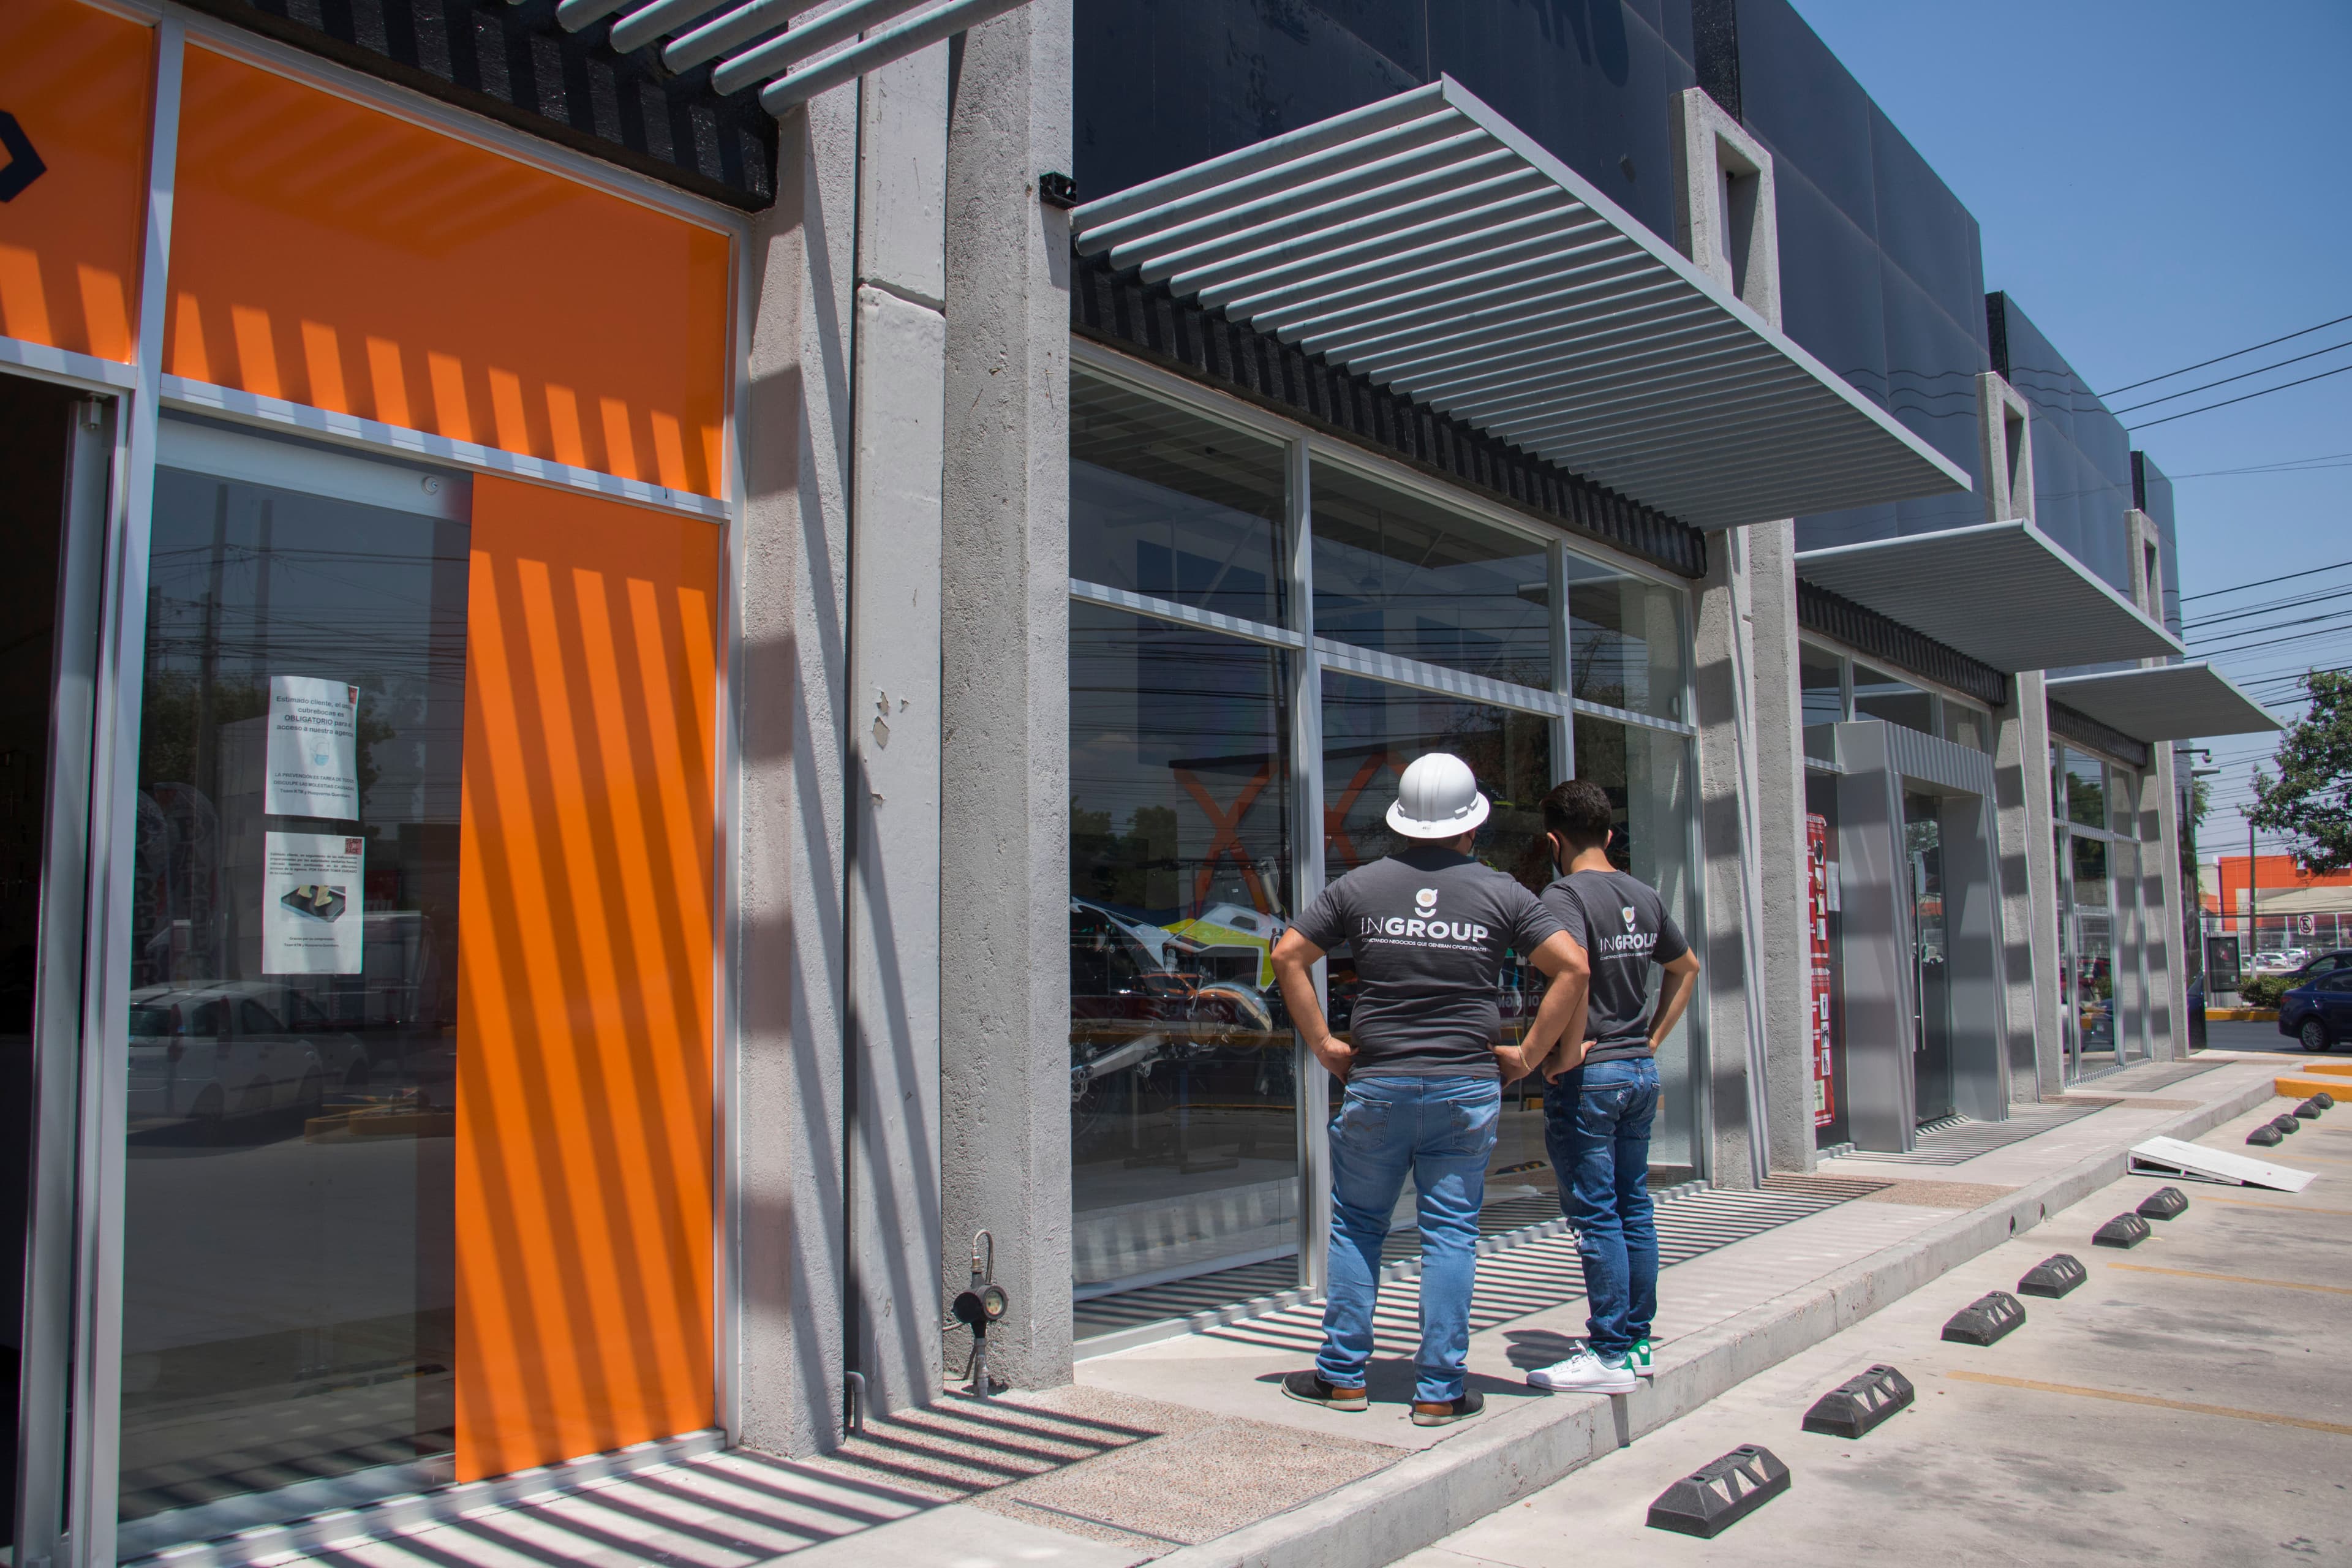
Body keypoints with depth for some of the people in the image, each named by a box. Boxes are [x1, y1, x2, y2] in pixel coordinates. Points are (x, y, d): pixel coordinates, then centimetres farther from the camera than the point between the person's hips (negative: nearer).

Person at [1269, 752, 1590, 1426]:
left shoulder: (1361, 885, 3)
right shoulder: (1500, 892, 1)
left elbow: (1288, 955, 3)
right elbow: (1573, 969, -5)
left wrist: (1323, 1043, 6)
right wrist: (1528, 1054, 0)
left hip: (1376, 1085, 1)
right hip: (1467, 1088, 0)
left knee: (1356, 1227, 11)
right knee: (1450, 1233, 6)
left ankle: (1344, 1376, 16)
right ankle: (1440, 1390, 10)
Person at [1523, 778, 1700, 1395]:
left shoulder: (1565, 894, -14)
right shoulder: (1644, 895, 10)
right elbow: (1686, 968, 22)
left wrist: (1568, 1050, -21)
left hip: (1587, 1074, -8)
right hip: (1640, 1069, 8)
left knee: (1595, 1216, -1)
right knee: (1634, 1208, 14)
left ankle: (1610, 1356, 4)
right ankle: (1637, 1339, 22)